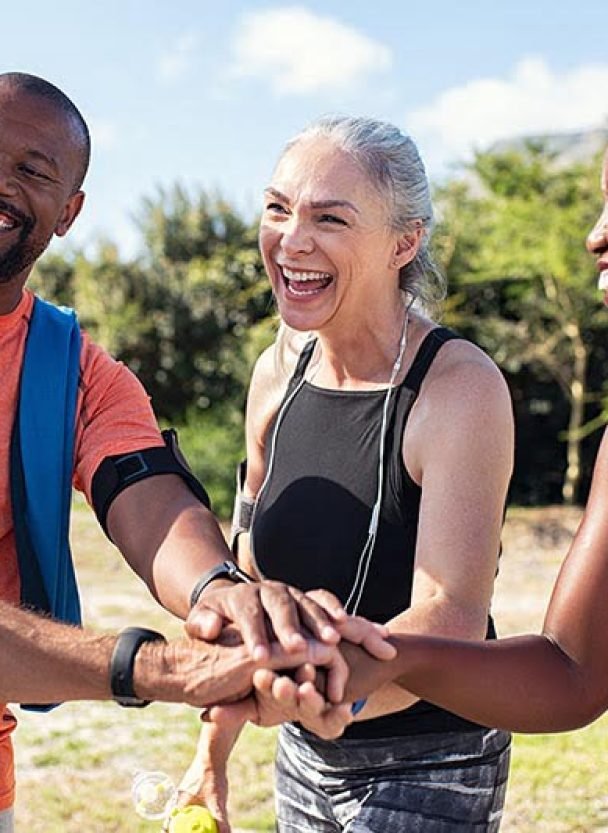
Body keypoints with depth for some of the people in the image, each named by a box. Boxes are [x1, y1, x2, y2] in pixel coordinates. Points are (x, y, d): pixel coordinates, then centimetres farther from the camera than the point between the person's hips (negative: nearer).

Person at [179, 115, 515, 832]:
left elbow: (451, 619, -29)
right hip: (303, 760, 5)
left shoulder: (460, 387, -20)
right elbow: (250, 579, 6)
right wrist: (212, 754, 6)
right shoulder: (278, 372, -3)